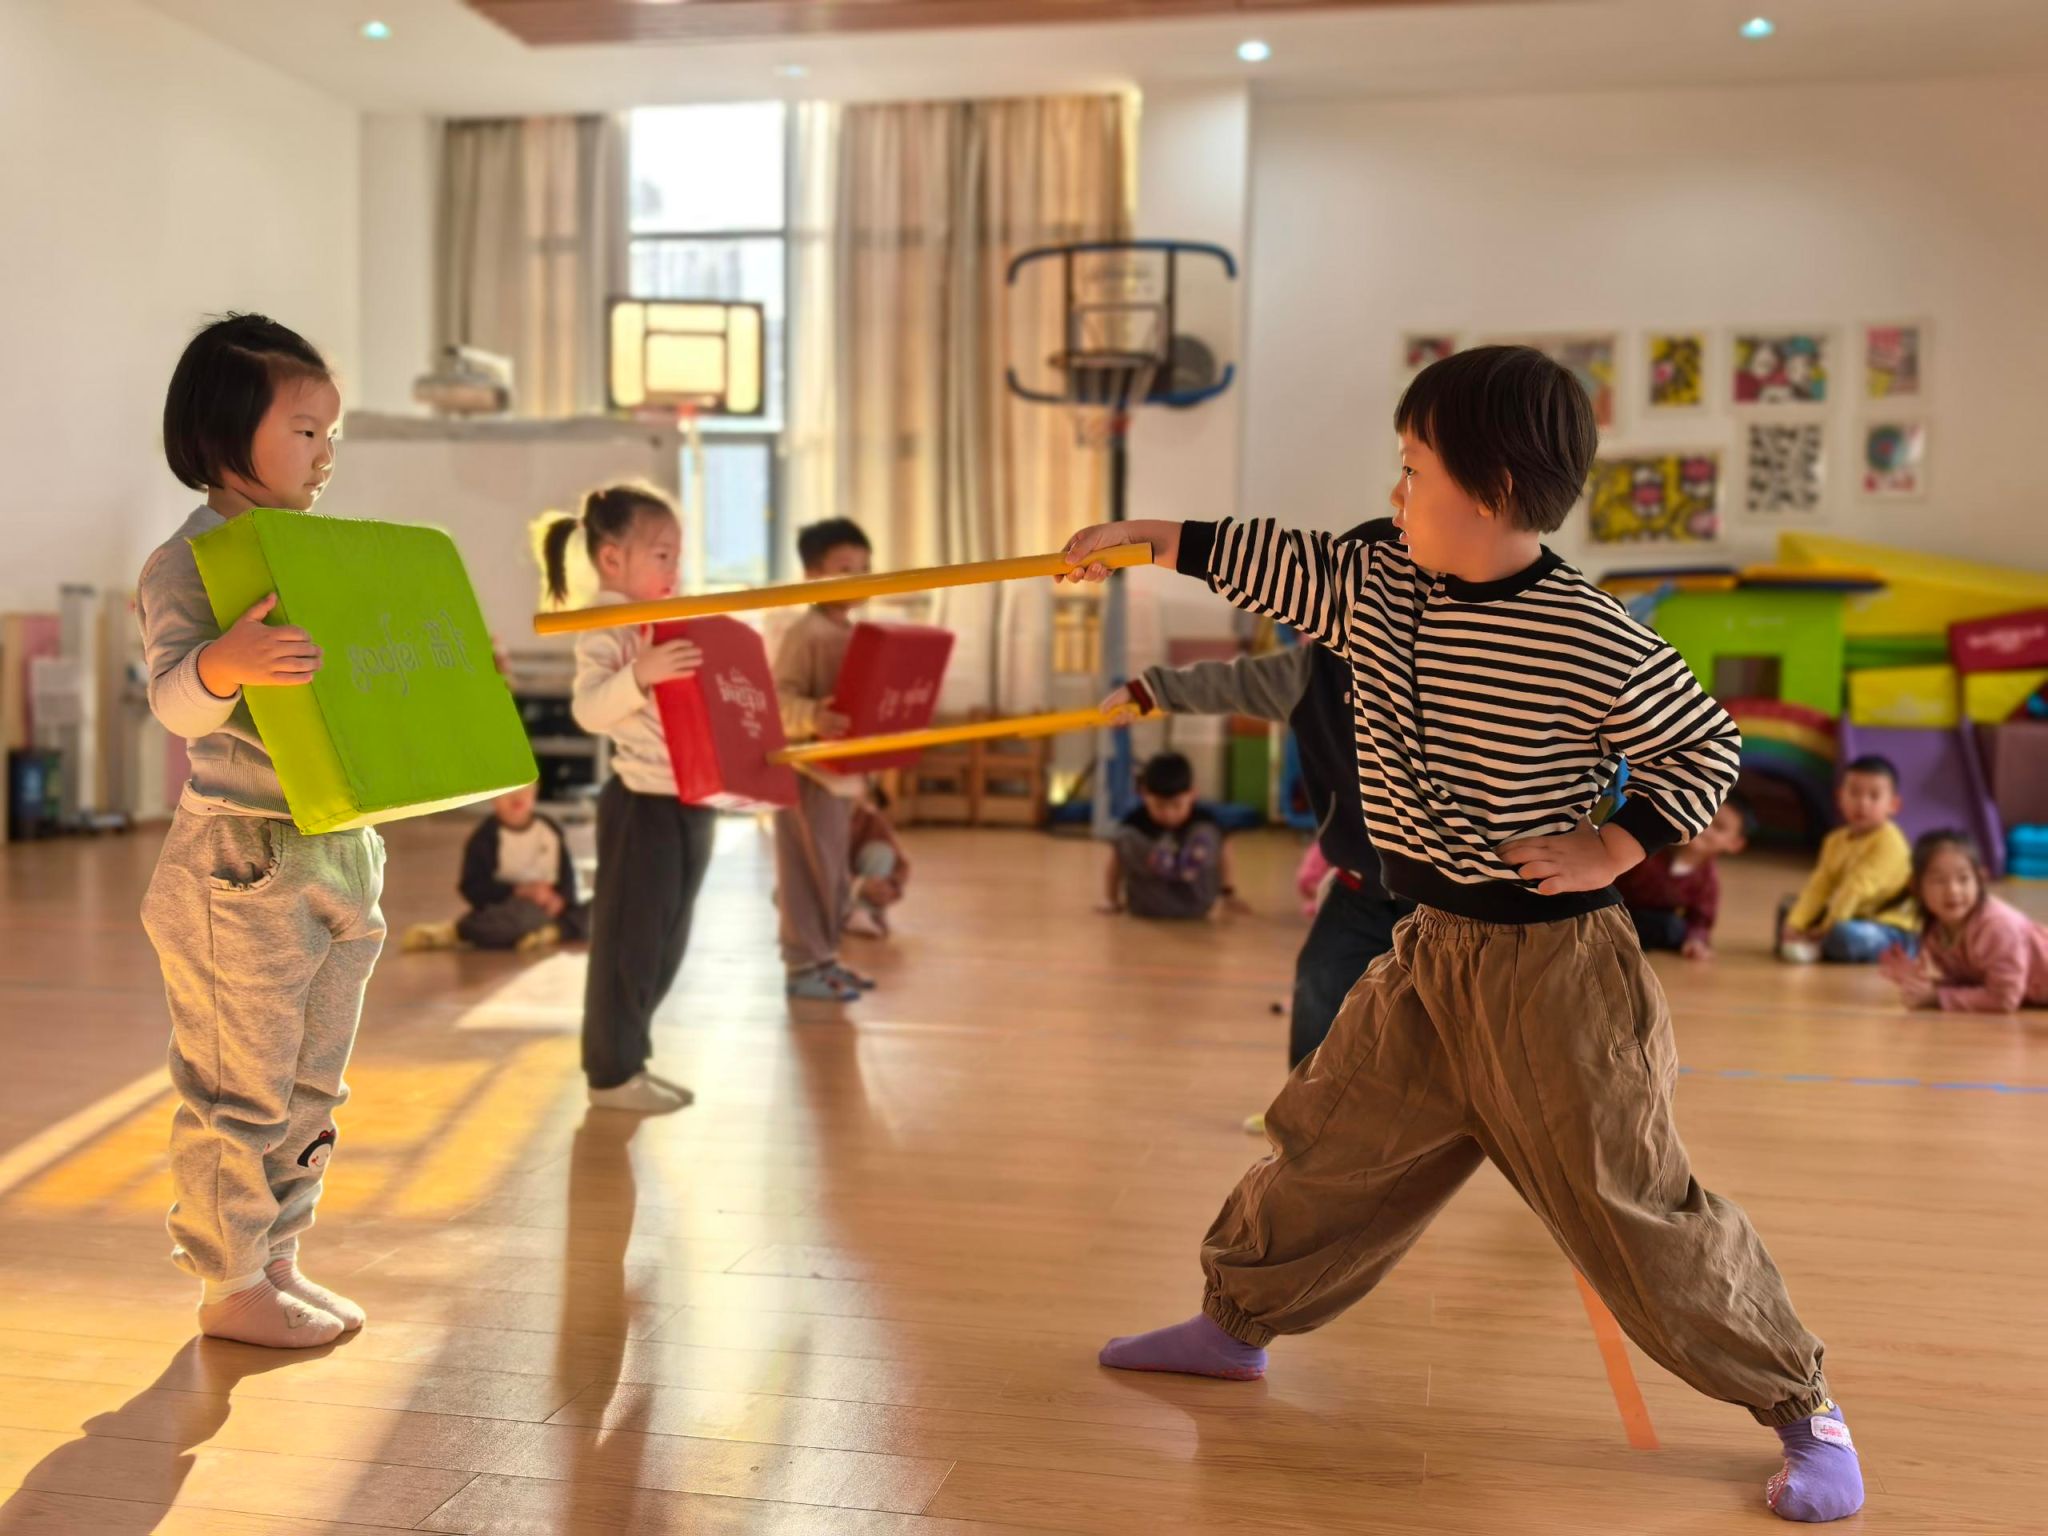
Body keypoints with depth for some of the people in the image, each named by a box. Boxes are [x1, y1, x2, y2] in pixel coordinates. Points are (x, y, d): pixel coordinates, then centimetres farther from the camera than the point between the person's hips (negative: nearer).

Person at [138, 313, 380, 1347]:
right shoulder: (188, 563, -10)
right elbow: (173, 697, -23)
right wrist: (225, 661, -43)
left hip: (343, 852, 8)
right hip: (242, 867, -8)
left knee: (312, 1087, 16)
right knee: (241, 1087, 2)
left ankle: (277, 1261, 30)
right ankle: (229, 1287, 16)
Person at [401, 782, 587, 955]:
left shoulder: (550, 830, 6)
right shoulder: (486, 837, -6)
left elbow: (566, 876, 9)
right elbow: (473, 888, -11)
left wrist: (559, 898, -14)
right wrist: (520, 891, -22)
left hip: (548, 907, 5)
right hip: (506, 905, -5)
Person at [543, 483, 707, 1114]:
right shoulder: (605, 628, -11)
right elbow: (588, 709, -26)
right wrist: (639, 675, -41)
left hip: (691, 802, 9)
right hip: (644, 803, -9)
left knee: (665, 944, 16)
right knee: (628, 942, -1)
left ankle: (629, 1059, 27)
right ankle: (611, 1072, 10)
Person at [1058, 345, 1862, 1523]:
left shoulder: (1590, 642, -18)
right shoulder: (1376, 588, 1)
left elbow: (1711, 748, -8)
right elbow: (1277, 560, 15)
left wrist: (1612, 849, -17)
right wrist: (1142, 536, 18)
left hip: (1553, 963, -6)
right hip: (1430, 952, 7)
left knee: (1631, 1205, -1)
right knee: (1330, 1146, 16)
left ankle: (1804, 1405, 16)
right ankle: (1240, 1318, 37)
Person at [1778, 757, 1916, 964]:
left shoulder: (1889, 841, -20)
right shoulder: (1836, 840, 6)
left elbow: (1858, 887, -24)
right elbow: (1819, 885, -3)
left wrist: (1827, 927, -23)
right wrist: (1795, 924, -16)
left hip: (1891, 929, -8)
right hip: (1855, 918, 8)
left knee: (1844, 935, -38)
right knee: (1788, 908, 9)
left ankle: (1817, 948, -10)